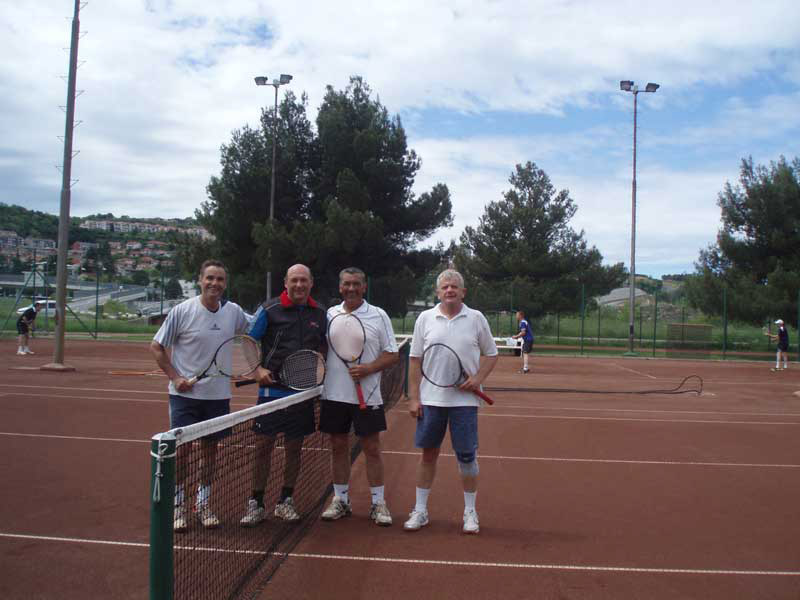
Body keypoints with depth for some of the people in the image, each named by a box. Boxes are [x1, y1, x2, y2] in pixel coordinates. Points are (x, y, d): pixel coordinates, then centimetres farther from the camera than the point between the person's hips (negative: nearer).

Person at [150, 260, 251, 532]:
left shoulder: (234, 312, 0)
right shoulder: (182, 311, -9)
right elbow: (156, 347, -3)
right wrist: (175, 377, -10)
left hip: (218, 394, 3)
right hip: (185, 394, -3)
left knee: (210, 449, 11)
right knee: (181, 448, 0)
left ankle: (203, 503, 27)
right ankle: (178, 505, 17)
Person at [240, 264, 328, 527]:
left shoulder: (319, 313, 7)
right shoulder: (268, 310, -3)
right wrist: (258, 369, -14)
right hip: (272, 389, -3)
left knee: (294, 447, 10)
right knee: (263, 446, 1)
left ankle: (285, 502, 24)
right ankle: (256, 504, 14)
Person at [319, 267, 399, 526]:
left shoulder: (379, 315, 0)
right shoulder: (329, 314, 8)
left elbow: (392, 354, -1)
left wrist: (368, 368, -16)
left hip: (367, 395, -2)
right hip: (335, 394, 3)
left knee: (372, 449, 3)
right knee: (338, 447, 10)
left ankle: (378, 503, 15)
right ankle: (341, 500, 23)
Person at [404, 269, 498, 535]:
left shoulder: (476, 318, 2)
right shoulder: (425, 318, 3)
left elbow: (490, 354, 8)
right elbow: (415, 360, 4)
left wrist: (478, 378, -10)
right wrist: (413, 397, -1)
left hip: (464, 399, -1)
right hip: (430, 399, 1)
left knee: (467, 456, 4)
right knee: (428, 453, 8)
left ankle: (470, 512, 20)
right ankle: (420, 511, 21)